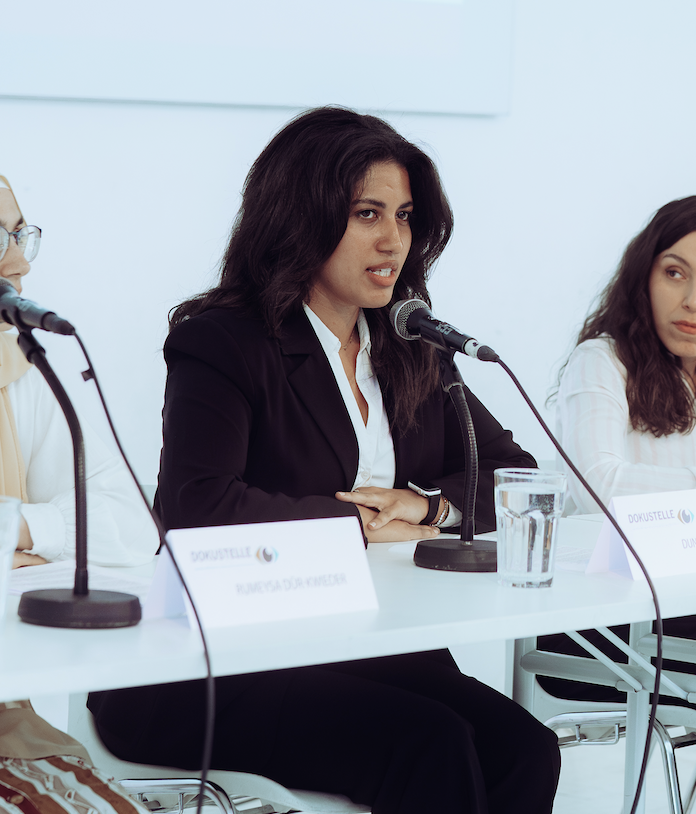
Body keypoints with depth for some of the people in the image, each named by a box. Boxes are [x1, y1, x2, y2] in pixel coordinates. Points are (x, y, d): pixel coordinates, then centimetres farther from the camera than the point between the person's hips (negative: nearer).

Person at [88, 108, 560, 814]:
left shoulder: (410, 354, 17)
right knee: (433, 745, -31)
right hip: (219, 671, -6)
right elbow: (197, 508, -20)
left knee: (526, 748, -22)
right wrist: (359, 523, -11)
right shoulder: (222, 343, -4)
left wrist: (430, 506, -3)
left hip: (373, 651, 6)